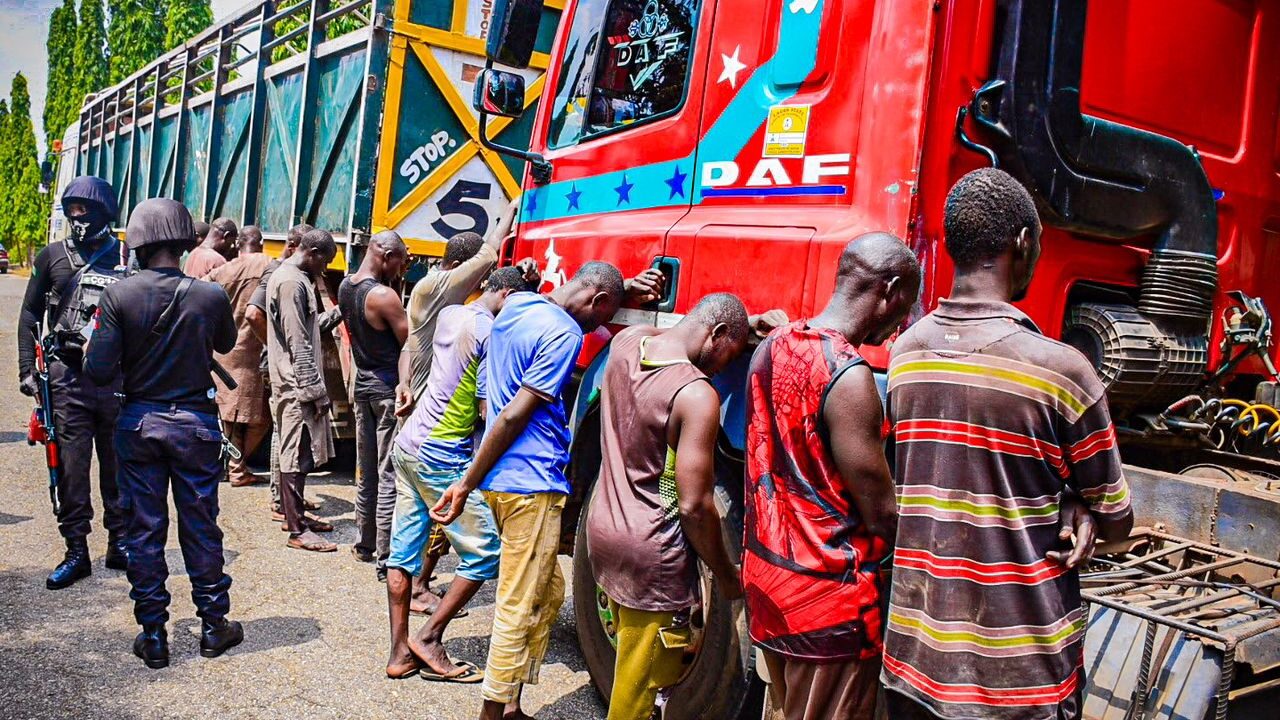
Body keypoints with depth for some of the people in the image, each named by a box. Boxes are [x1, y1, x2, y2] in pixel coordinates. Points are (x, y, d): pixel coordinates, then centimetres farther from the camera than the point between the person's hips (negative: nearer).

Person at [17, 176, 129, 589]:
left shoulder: (127, 259, 4)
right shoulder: (53, 256, 8)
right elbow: (30, 314, 10)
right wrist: (27, 370, 2)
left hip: (116, 377, 0)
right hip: (66, 374, 1)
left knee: (118, 463, 8)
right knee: (71, 466, 2)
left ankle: (120, 543, 20)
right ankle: (76, 551, 11)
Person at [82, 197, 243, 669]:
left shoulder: (119, 295, -12)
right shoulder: (210, 296, -11)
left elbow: (99, 370, -13)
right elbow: (226, 344, 9)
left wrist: (93, 350, 7)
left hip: (139, 422, 0)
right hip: (196, 422, 0)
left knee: (144, 529, 10)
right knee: (201, 527, 11)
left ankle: (153, 635, 17)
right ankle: (213, 625, 23)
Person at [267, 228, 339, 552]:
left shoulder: (292, 277, 15)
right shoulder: (291, 282, -17)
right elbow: (298, 344, -21)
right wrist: (315, 390, -19)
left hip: (295, 382, 10)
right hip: (297, 383, -10)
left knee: (297, 451, 17)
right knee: (297, 454, -4)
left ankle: (295, 513, 28)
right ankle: (297, 530, 2)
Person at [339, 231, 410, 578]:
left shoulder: (345, 287, 6)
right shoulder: (383, 296, -20)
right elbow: (411, 343, -18)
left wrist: (396, 278, 7)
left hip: (363, 386, 9)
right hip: (389, 389, -9)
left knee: (366, 471, 18)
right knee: (389, 475, -3)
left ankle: (365, 544, 30)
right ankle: (386, 558, 1)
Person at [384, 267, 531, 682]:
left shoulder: (449, 315, 9)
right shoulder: (491, 333, -14)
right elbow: (489, 410, -17)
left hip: (408, 446, 9)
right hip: (443, 460, -9)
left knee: (403, 552, 11)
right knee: (484, 553, 3)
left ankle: (400, 652, 18)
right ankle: (429, 639, 8)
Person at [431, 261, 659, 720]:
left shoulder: (516, 304, 11)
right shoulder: (564, 334, -15)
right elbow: (514, 415, -18)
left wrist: (624, 290, 24)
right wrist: (467, 484, -13)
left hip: (502, 481, 10)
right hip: (531, 484, -9)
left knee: (548, 592, 18)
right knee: (518, 608, 1)